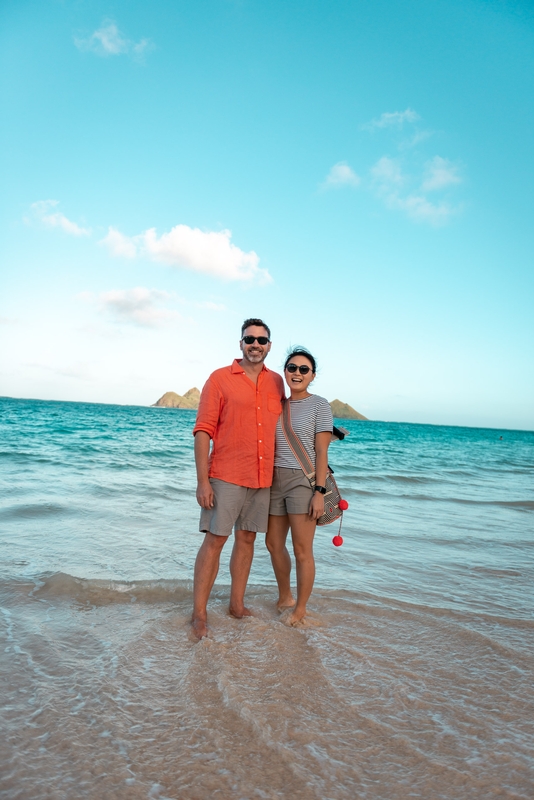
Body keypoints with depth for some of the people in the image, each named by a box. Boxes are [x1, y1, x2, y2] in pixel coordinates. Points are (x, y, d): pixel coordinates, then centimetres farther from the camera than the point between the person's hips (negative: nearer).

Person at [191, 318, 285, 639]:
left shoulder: (276, 382, 9)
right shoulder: (220, 379, -4)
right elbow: (203, 431, -8)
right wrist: (203, 481, -13)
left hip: (263, 477, 5)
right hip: (226, 476, -4)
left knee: (247, 538, 13)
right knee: (214, 540, -1)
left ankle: (237, 604, 27)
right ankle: (199, 614, 10)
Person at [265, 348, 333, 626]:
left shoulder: (319, 405, -4)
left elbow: (321, 452, -8)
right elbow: (270, 447, 12)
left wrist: (319, 492, -14)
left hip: (303, 480, -6)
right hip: (275, 480, 6)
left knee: (302, 550, 1)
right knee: (274, 544, 14)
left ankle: (300, 608, 20)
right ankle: (285, 597, 36)